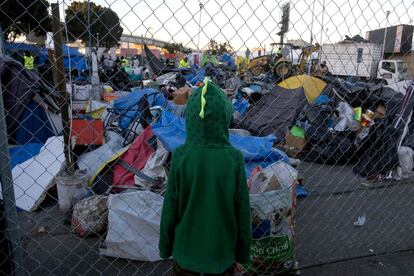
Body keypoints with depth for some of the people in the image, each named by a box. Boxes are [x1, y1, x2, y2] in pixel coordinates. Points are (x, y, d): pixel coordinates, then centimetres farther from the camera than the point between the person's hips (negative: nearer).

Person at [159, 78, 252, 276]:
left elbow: (170, 208, -11)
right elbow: (242, 210, -10)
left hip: (186, 250, 0)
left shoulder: (180, 157, -19)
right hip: (222, 252, 0)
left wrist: (165, 247, 6)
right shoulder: (234, 159, -18)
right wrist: (243, 252, 6)